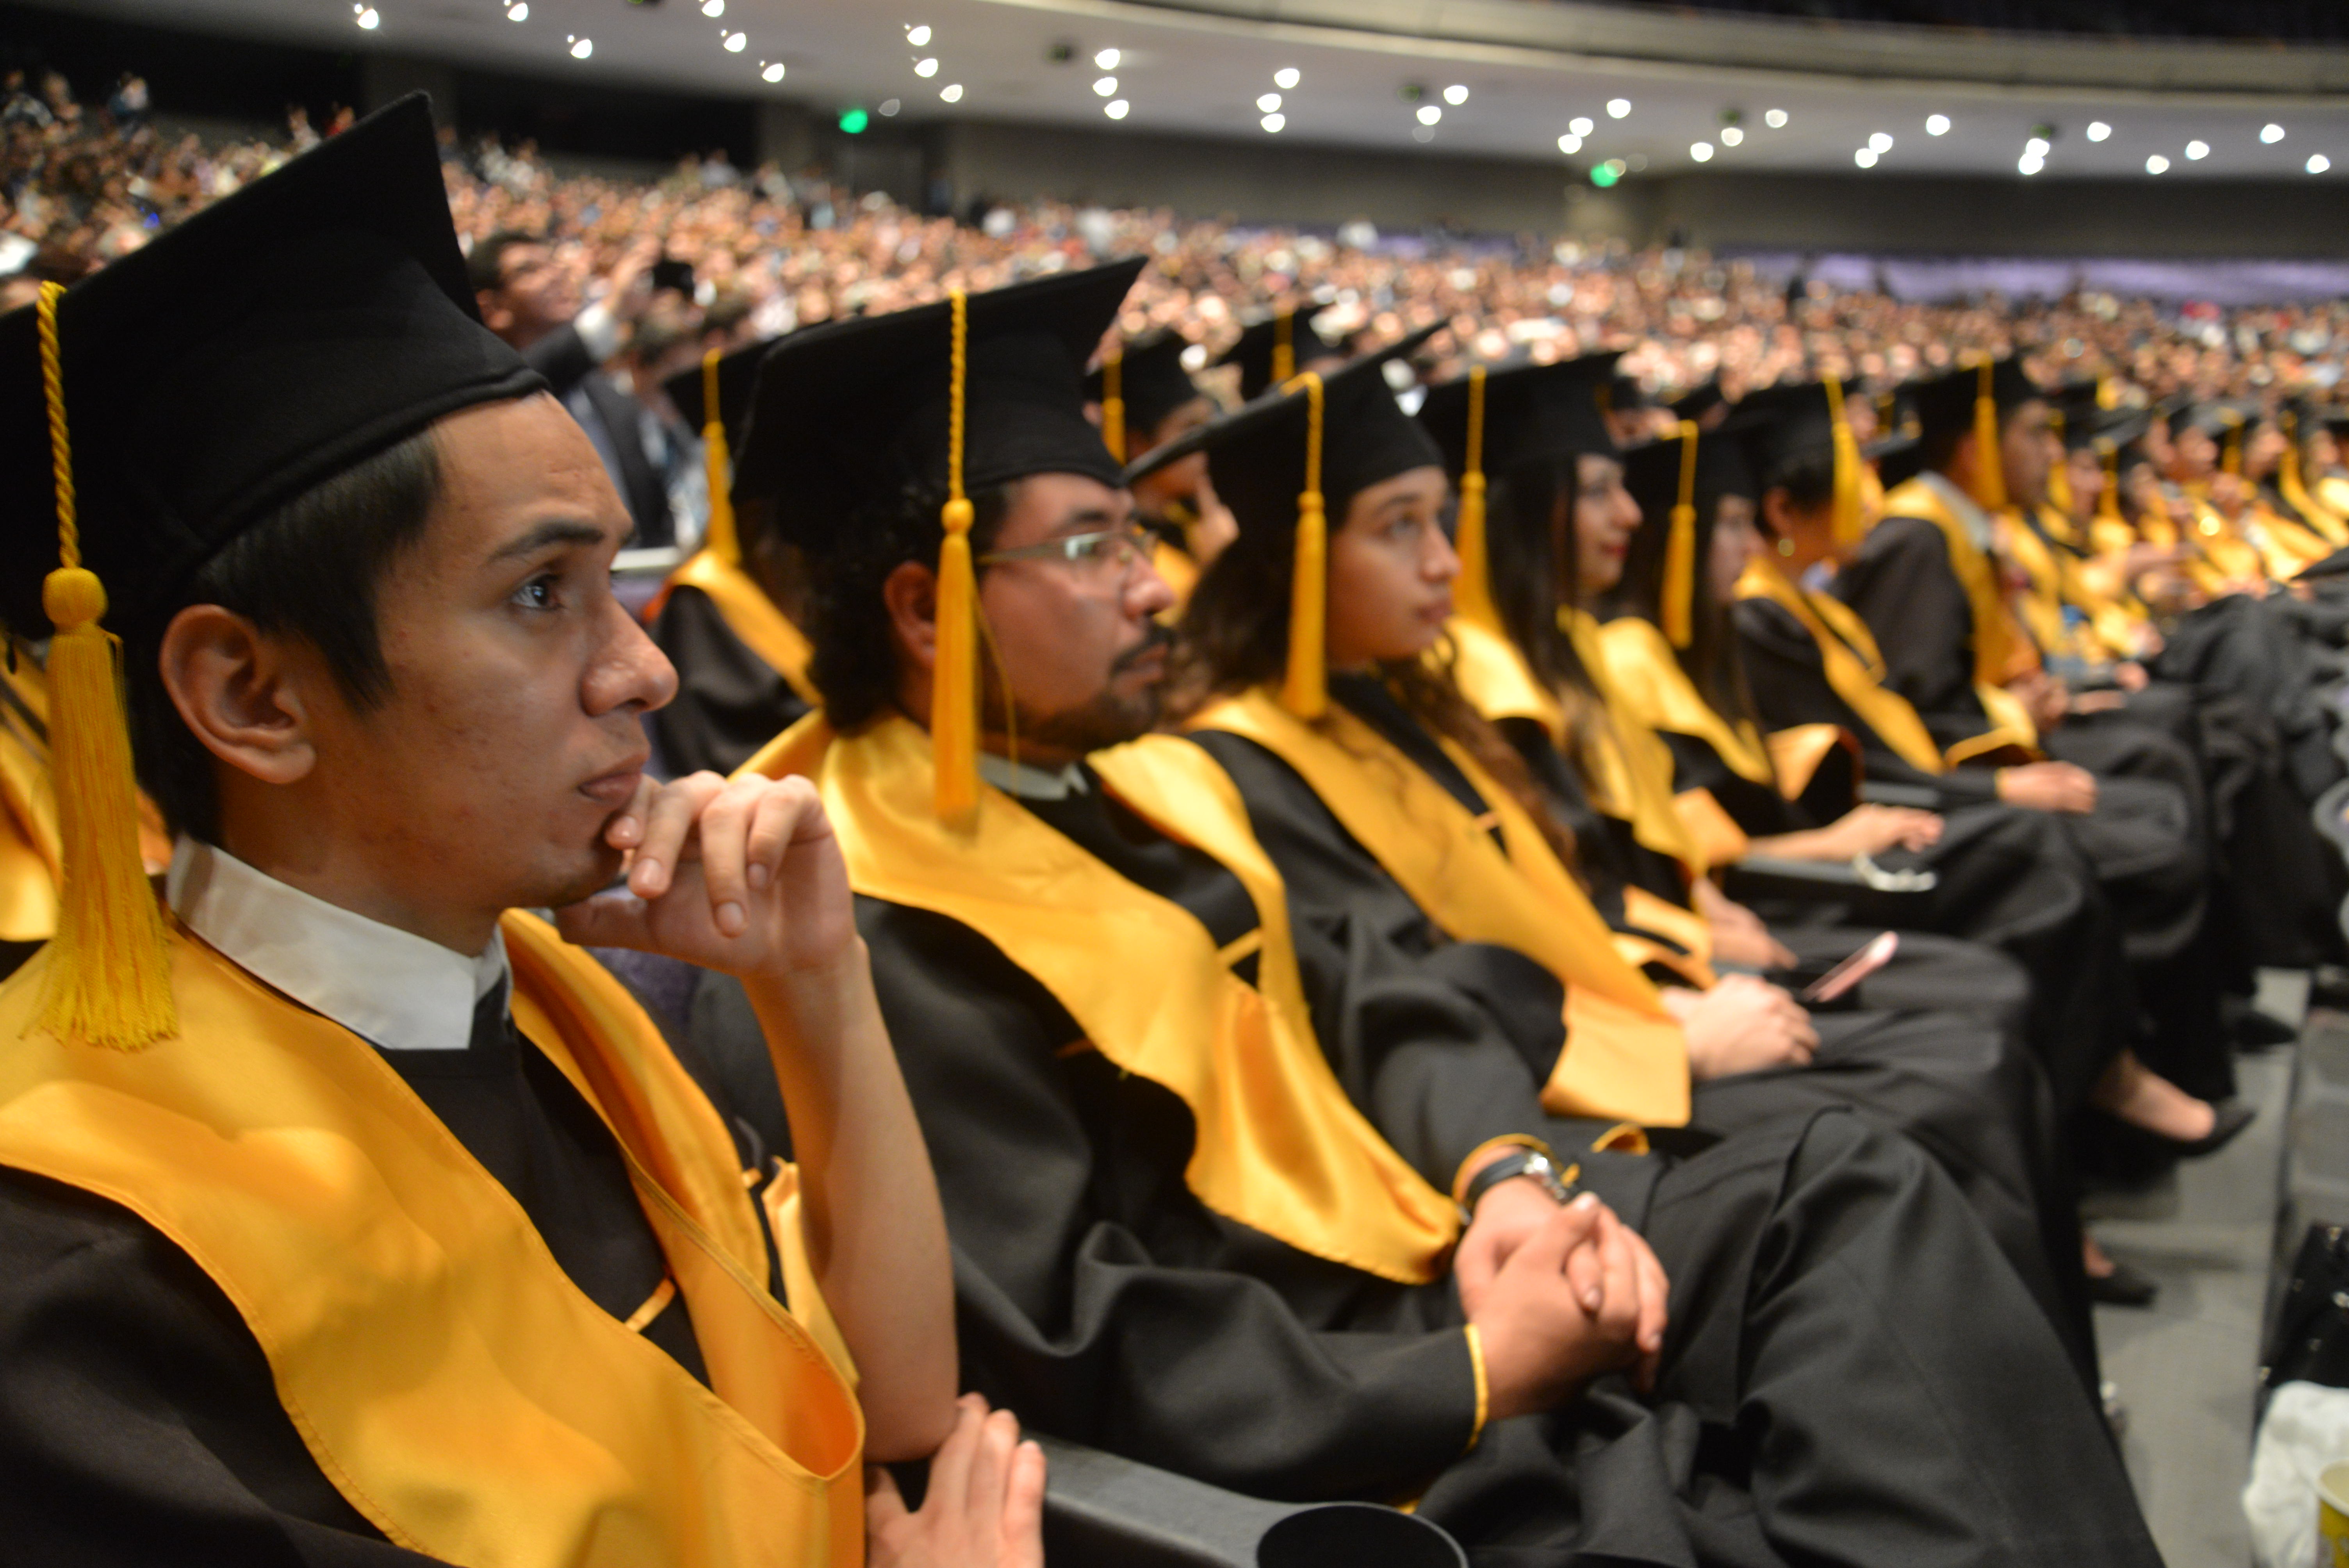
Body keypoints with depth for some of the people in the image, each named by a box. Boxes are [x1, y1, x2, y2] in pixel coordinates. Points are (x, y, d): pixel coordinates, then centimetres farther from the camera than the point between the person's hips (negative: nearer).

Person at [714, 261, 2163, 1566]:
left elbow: (1366, 1002, 12)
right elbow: (1087, 1349, -22)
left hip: (1420, 1245, 9)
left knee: (1846, 1182, -1)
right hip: (1297, 1423, -9)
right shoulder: (877, 935, -19)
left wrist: (1508, 1172, -8)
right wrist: (1474, 1383, -19)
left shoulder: (1144, 779, 9)